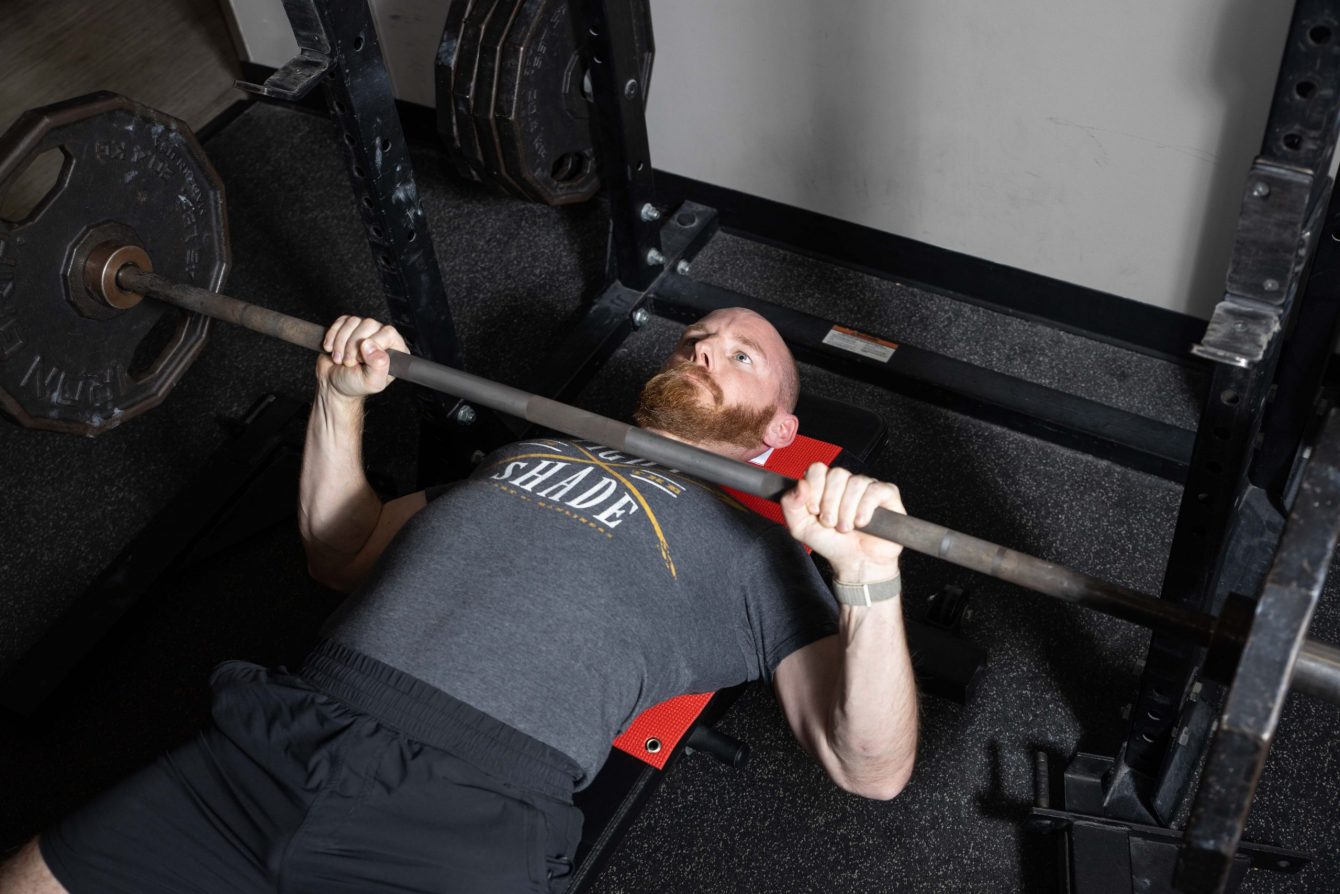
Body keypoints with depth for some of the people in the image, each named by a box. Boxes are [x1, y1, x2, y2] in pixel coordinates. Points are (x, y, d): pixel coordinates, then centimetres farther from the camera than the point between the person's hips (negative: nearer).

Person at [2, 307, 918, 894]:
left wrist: (870, 573, -13)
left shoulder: (758, 553, 14)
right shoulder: (531, 447, 29)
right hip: (278, 736, 5)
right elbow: (340, 550, 36)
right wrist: (342, 398, 23)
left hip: (462, 816, -4)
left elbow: (872, 768, 3)